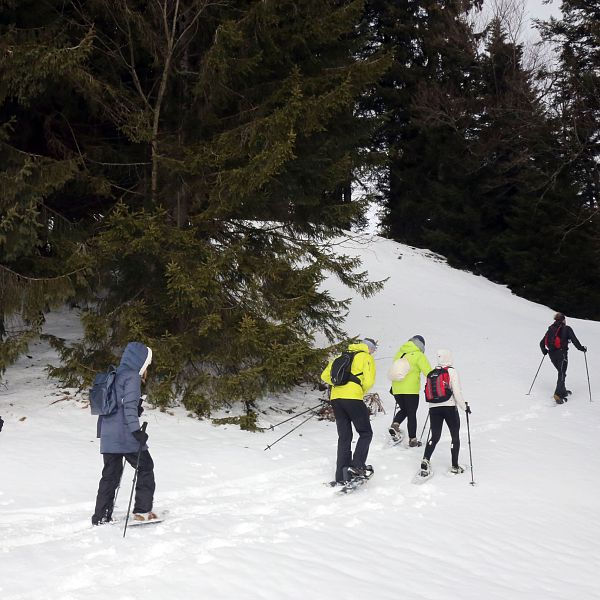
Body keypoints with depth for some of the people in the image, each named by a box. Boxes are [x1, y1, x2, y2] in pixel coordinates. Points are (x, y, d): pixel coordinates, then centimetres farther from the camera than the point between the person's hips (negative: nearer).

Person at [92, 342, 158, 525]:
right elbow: (130, 404, -18)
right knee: (145, 467, 8)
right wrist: (136, 430, -21)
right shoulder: (132, 376, -8)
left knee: (110, 475, 12)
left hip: (108, 437, 8)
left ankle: (101, 517, 10)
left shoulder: (115, 376, 18)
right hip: (125, 436, -8)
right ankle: (142, 511, 7)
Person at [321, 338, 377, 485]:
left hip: (335, 398, 6)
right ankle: (357, 466, -9)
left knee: (344, 437, 10)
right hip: (353, 398, -6)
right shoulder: (366, 357, 4)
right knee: (366, 433, 8)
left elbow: (325, 376, 18)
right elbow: (368, 381, -8)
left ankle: (341, 477, 6)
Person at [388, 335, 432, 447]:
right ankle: (412, 439, 7)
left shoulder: (399, 354, 12)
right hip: (411, 390, -5)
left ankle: (395, 425, -4)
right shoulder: (418, 355, -6)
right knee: (412, 414, 5)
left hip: (396, 389, 5)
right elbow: (428, 372, -10)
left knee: (403, 409, 22)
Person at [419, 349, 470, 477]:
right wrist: (464, 406, 0)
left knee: (434, 436, 7)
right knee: (455, 436, 10)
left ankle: (425, 460, -12)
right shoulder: (452, 371, -8)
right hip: (450, 407, -3)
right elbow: (457, 392, -11)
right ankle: (455, 466, 12)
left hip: (434, 408, 3)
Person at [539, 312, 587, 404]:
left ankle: (563, 391, 27)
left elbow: (542, 343, 12)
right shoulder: (566, 329, -1)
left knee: (561, 372, 22)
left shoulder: (550, 329, 12)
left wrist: (544, 351, 29)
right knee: (562, 374, -7)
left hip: (552, 354, 5)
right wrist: (581, 348, 7)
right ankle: (558, 394, -22)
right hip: (561, 353, -5)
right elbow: (574, 340, -7)